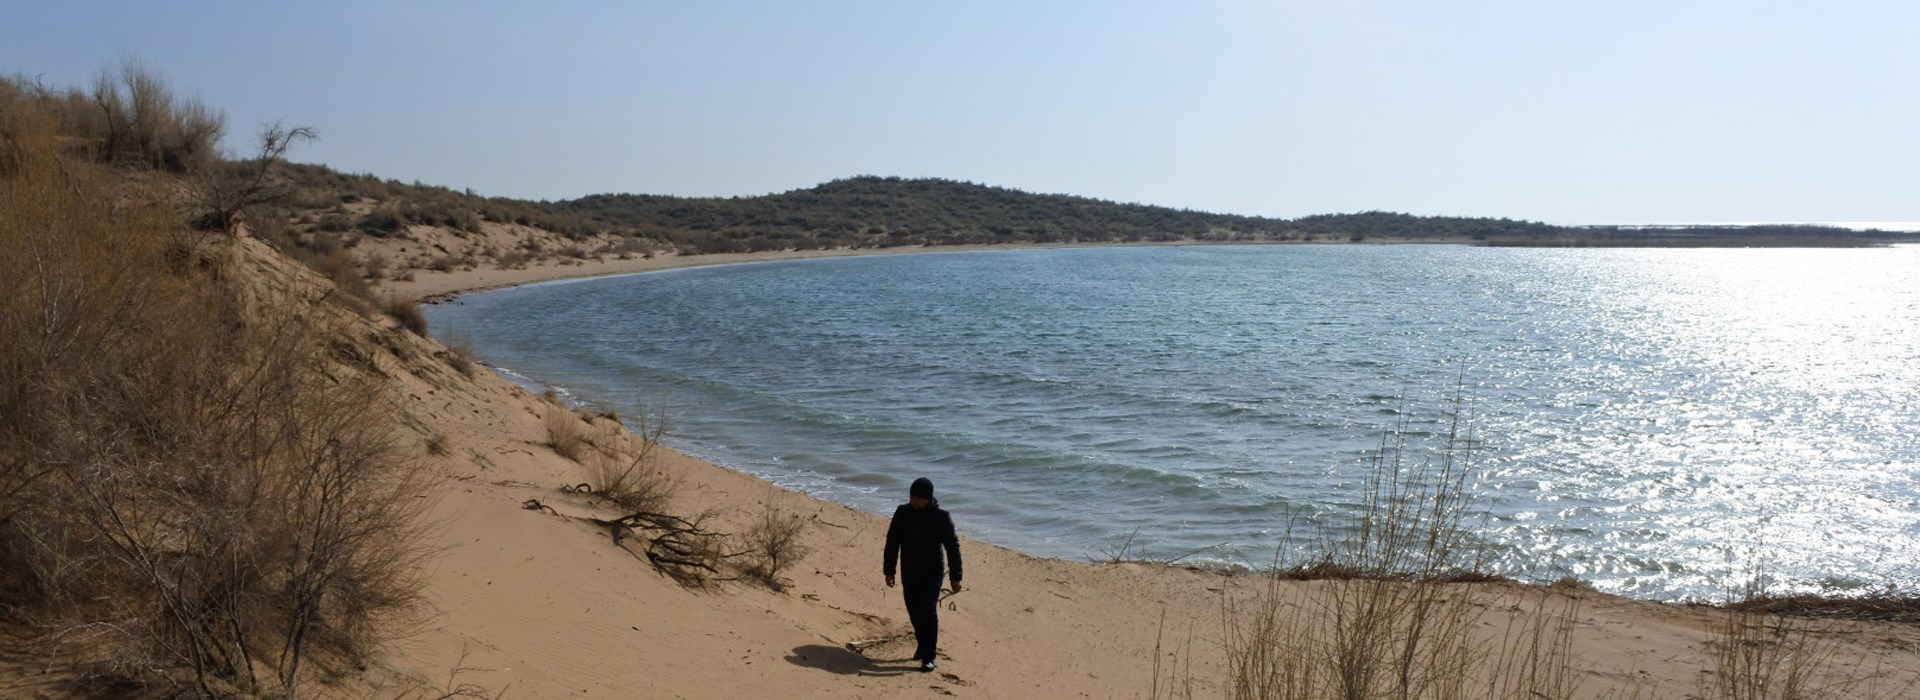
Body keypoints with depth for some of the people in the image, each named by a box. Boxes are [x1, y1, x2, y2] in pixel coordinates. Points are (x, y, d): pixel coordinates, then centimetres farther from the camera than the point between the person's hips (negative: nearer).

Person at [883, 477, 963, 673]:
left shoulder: (941, 517, -12)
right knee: (914, 611, 12)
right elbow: (892, 542, 6)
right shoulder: (902, 513, -2)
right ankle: (922, 644, 34)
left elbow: (952, 546, -8)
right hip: (909, 573, 4)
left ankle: (928, 657, -4)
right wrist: (889, 570, 6)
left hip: (932, 573, -4)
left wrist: (955, 577, -9)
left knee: (928, 612, -10)